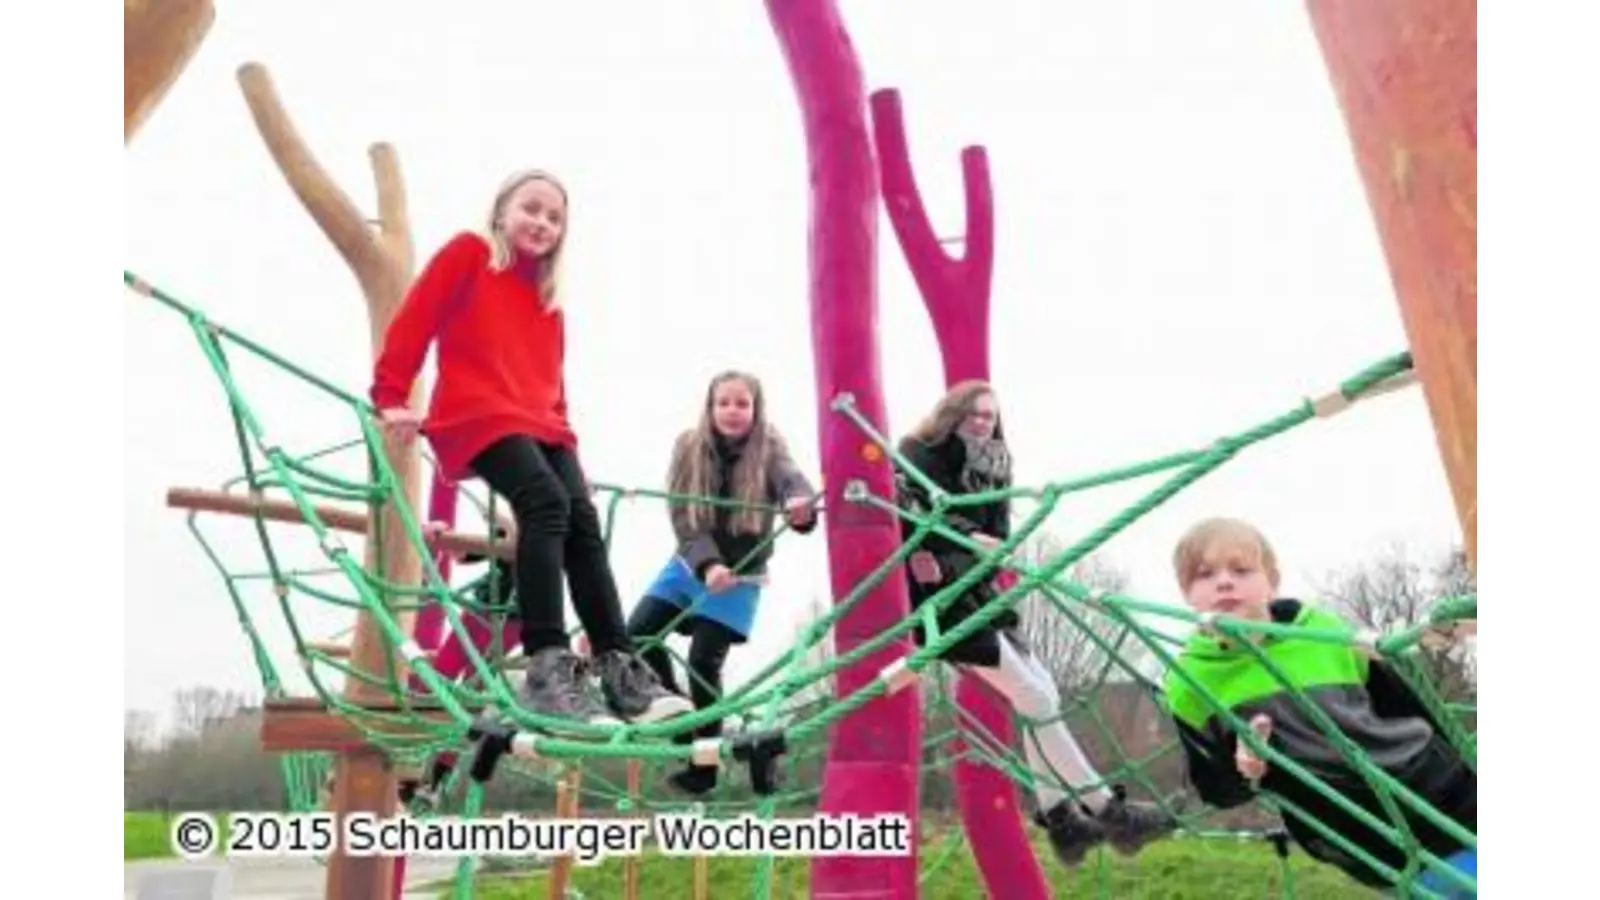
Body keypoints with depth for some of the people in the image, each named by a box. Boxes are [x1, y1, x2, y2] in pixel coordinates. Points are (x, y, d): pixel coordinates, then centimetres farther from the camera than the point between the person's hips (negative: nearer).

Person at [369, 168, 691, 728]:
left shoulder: (549, 300, 26)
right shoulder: (468, 253, 10)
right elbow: (413, 321, 3)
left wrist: (564, 434, 15)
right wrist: (391, 399, -4)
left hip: (541, 424, 6)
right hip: (477, 414, -6)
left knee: (583, 520, -14)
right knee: (545, 503, -29)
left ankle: (620, 669, -16)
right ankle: (547, 667, -34)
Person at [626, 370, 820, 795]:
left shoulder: (769, 449, -13)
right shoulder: (689, 447, -9)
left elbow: (793, 480, -35)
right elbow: (683, 517, -15)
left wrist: (802, 506, -60)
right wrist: (707, 564, -32)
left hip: (740, 576, -3)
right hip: (690, 567, 3)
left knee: (704, 662, -9)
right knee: (636, 636, -7)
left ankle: (706, 760, 9)